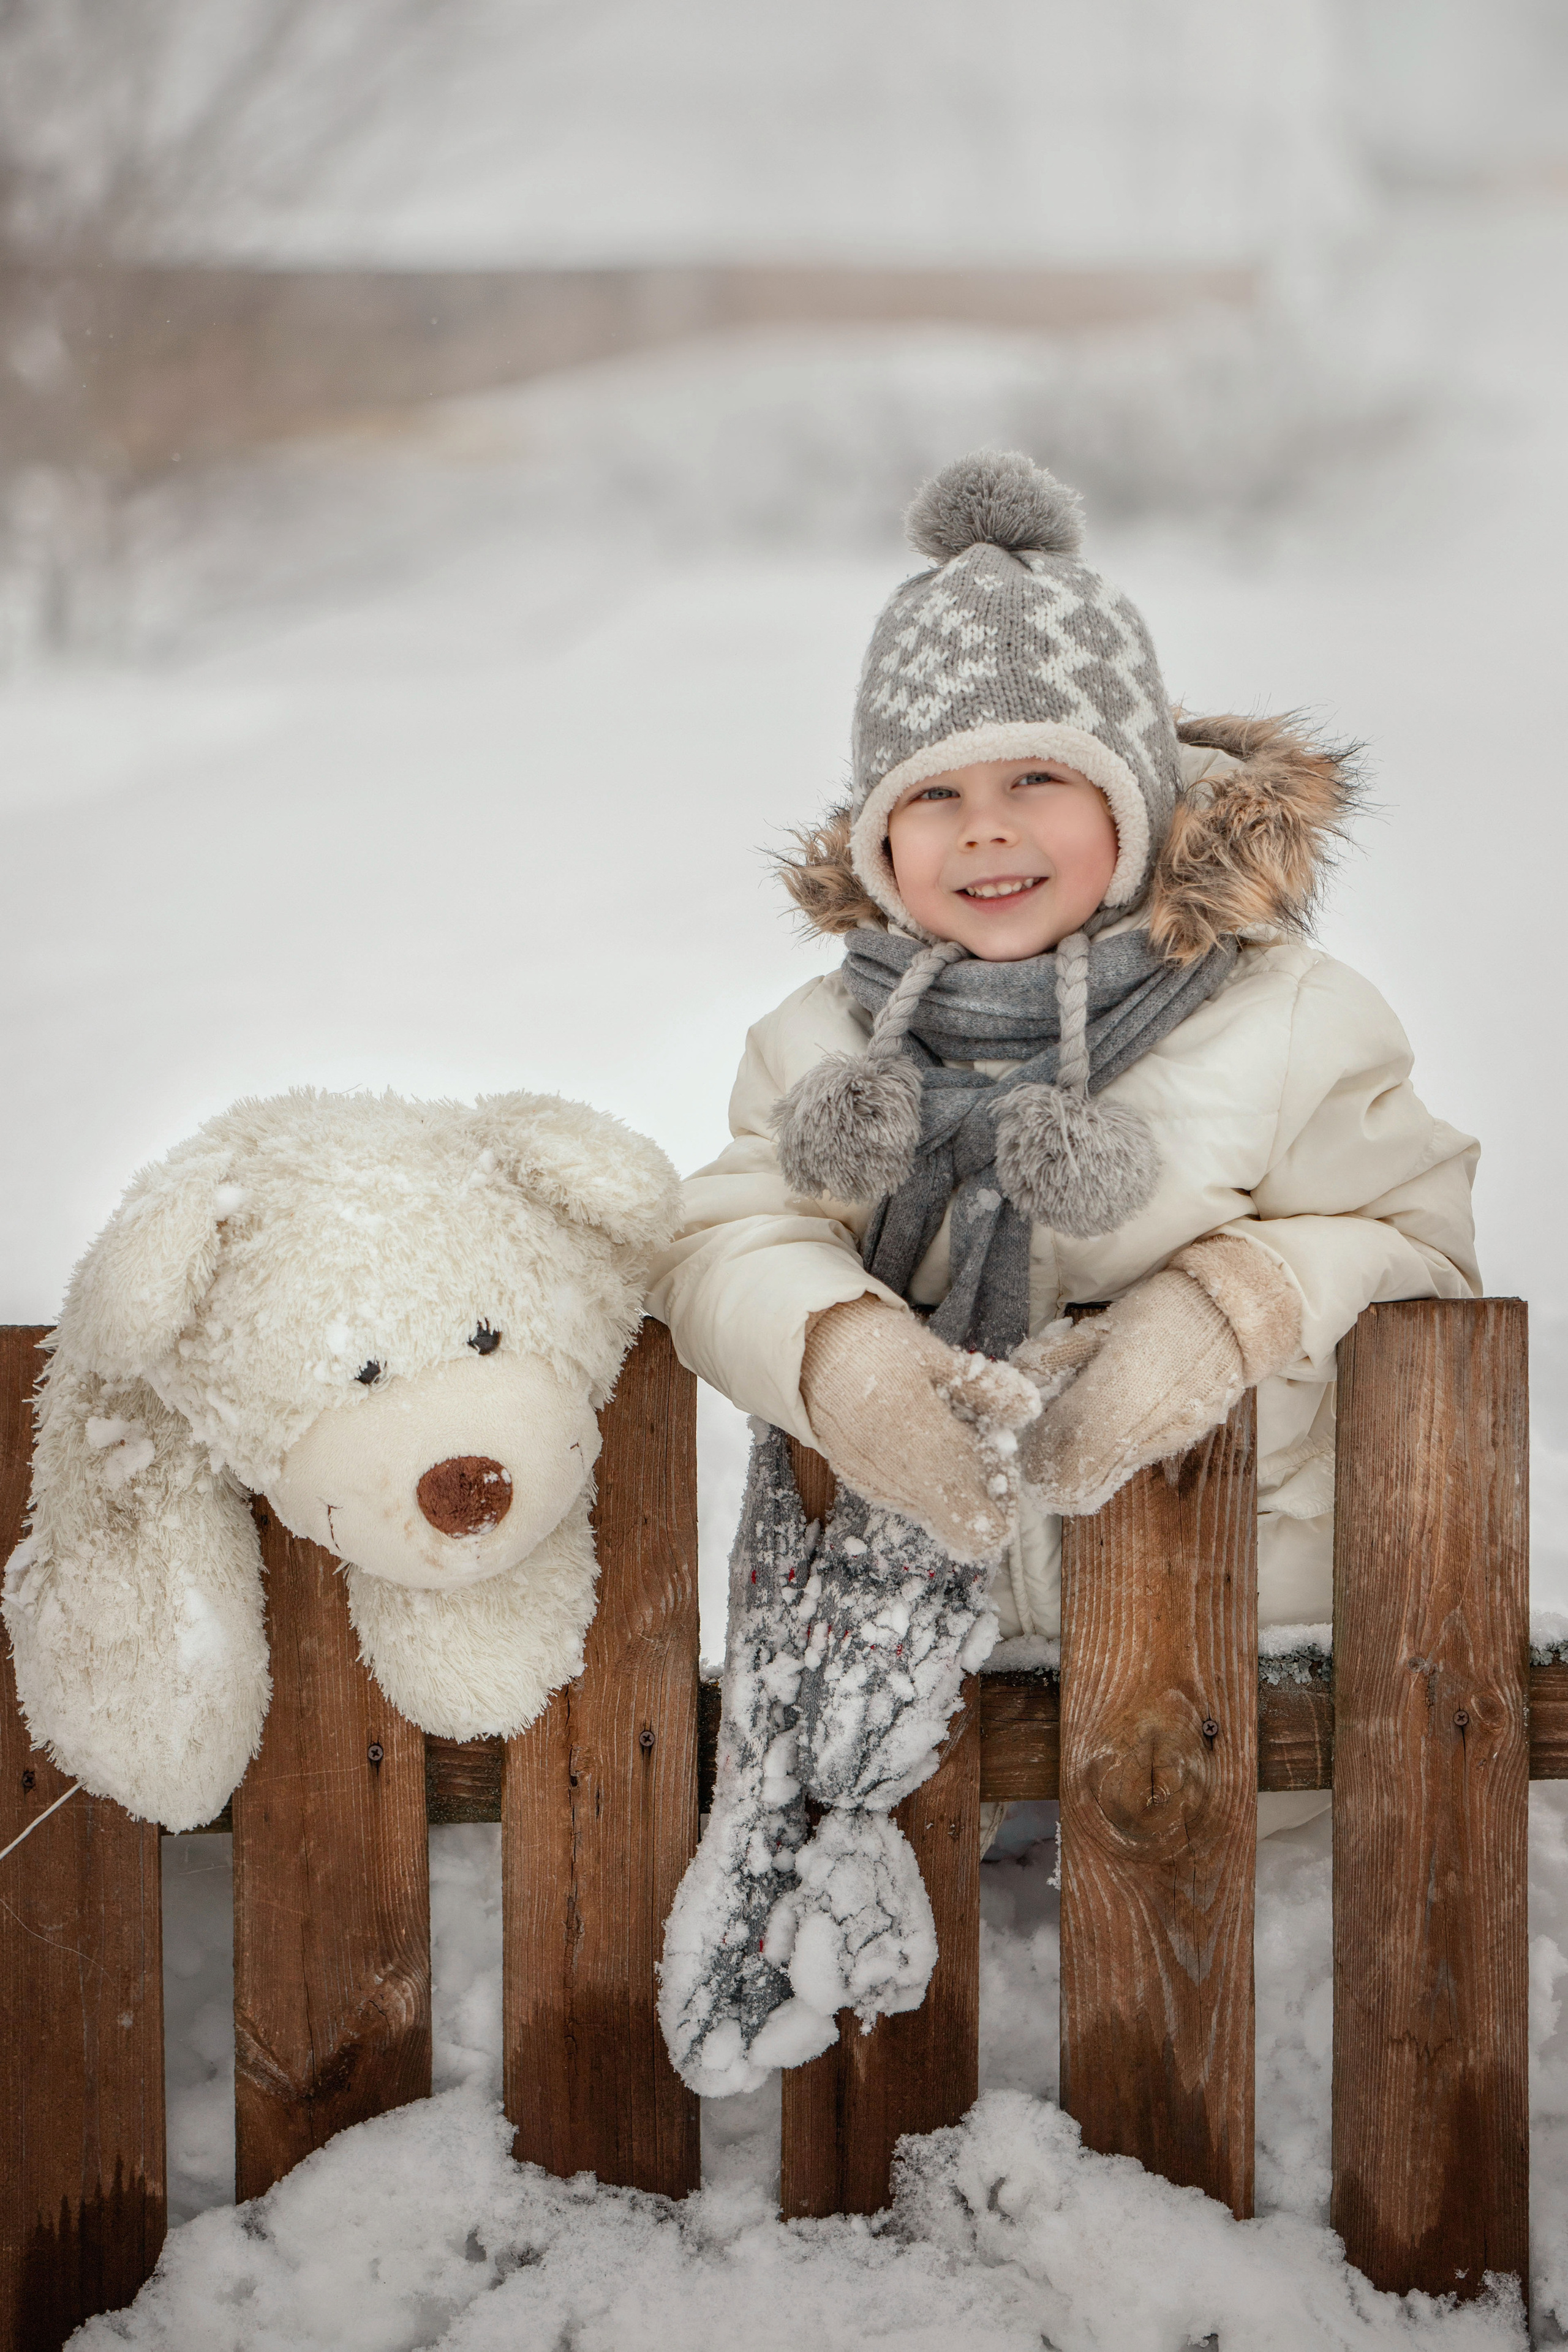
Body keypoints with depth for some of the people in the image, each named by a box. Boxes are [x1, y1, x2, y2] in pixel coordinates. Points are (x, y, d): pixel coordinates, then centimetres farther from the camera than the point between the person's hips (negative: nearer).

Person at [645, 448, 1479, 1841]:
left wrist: (1235, 1310, -27)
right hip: (916, 1606, 2)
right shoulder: (828, 1047, -3)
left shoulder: (1287, 1023, -11)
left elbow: (1414, 1236, -8)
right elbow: (728, 1240, -9)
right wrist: (834, 1348, -32)